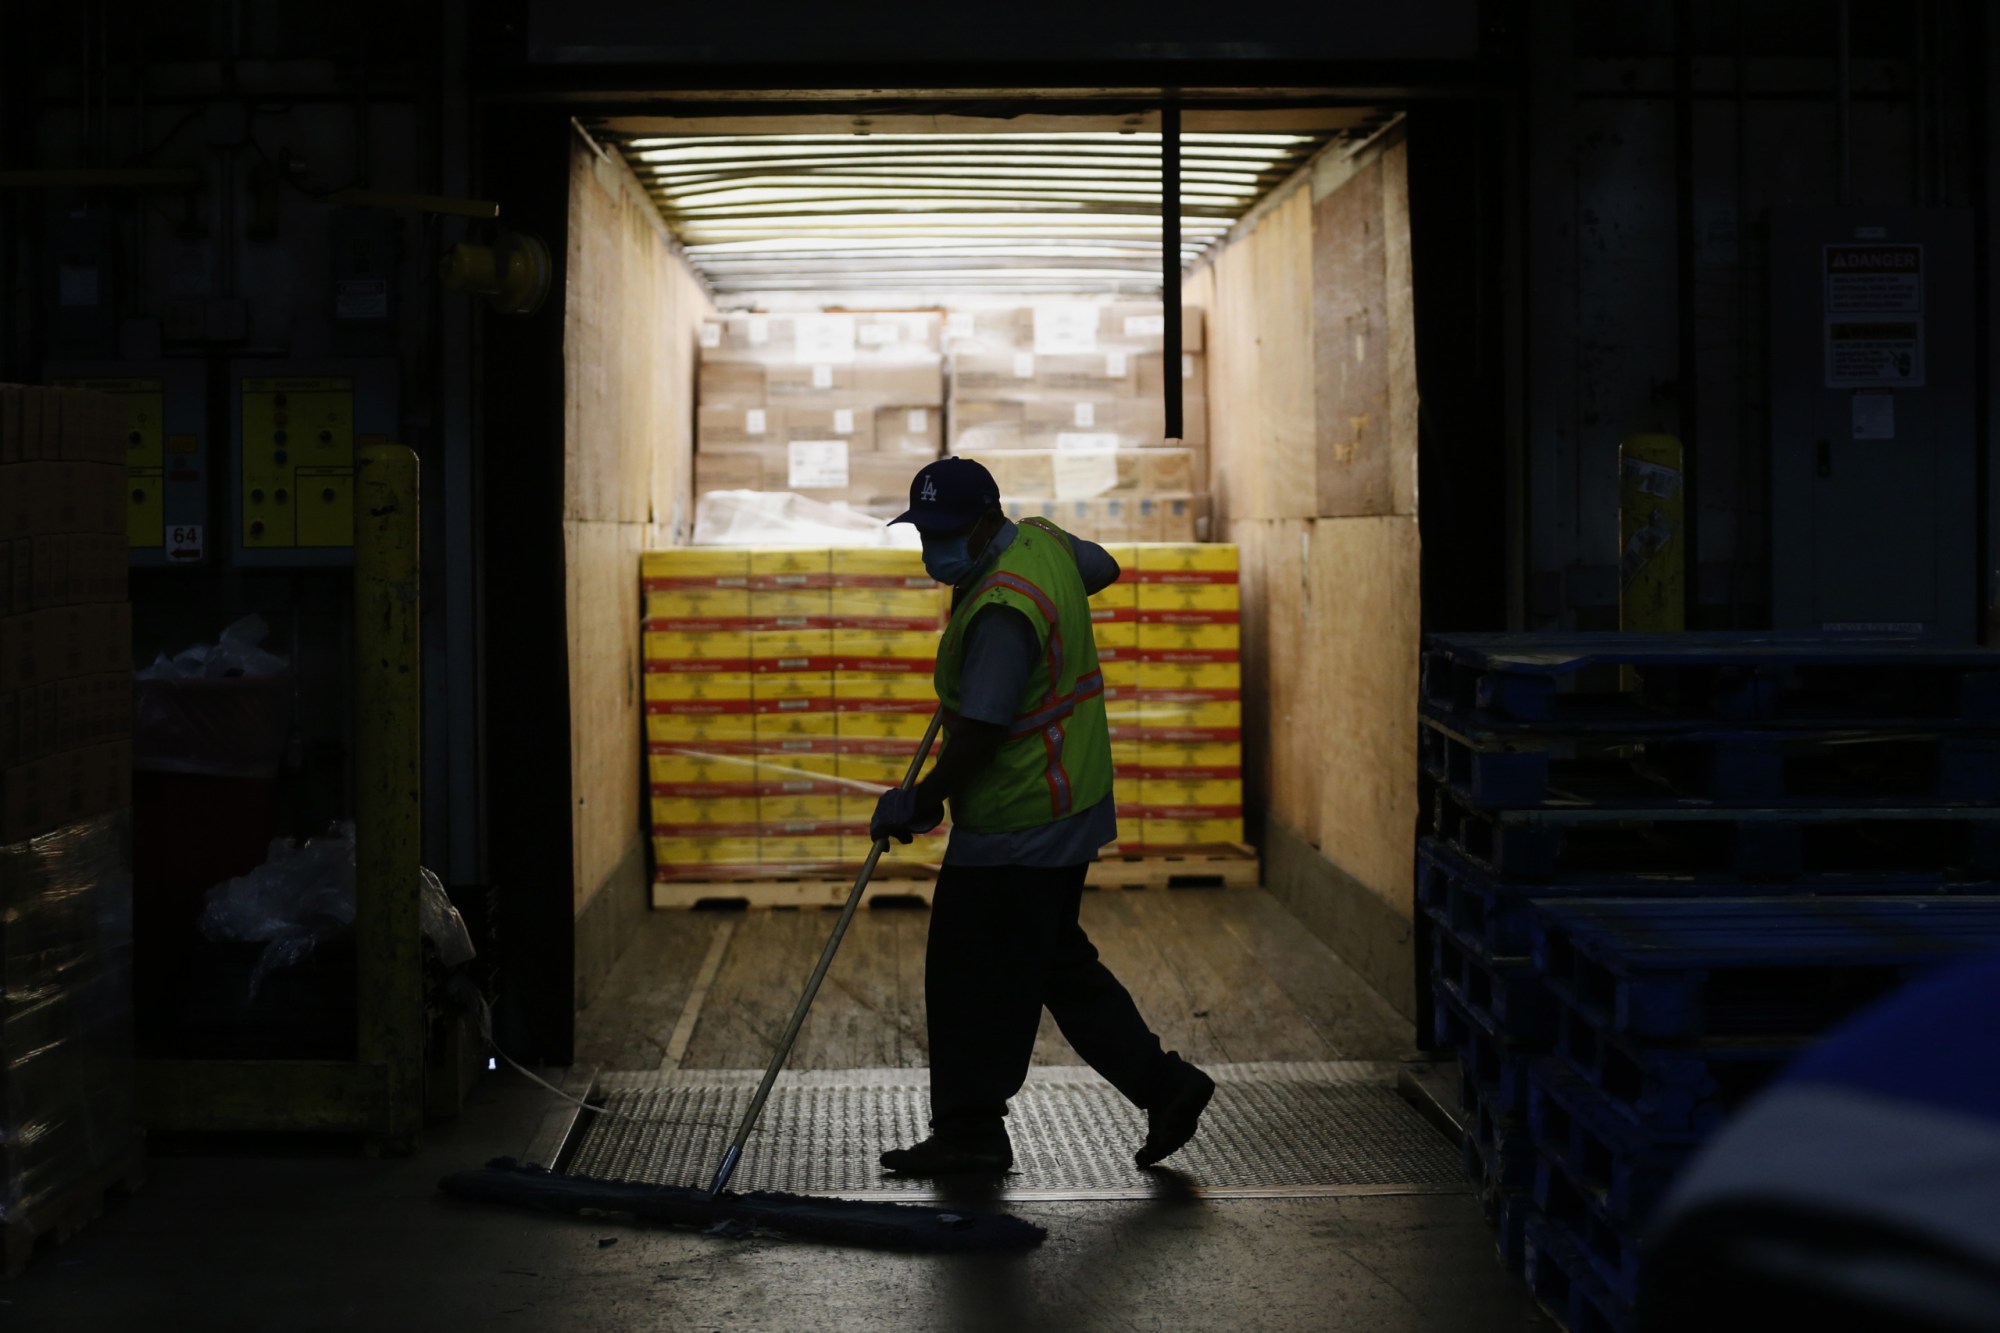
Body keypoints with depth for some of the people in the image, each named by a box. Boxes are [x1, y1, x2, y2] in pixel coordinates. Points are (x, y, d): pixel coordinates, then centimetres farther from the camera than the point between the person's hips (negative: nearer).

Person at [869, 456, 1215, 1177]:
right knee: (1058, 963, 18)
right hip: (1068, 803, 11)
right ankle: (1164, 1084, 18)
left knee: (975, 975, -1)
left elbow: (980, 734, -26)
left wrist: (919, 805, -13)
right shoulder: (1042, 539, 5)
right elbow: (1102, 568, 28)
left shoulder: (1002, 611, -25)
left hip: (1017, 826, -11)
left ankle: (969, 1132, 9)